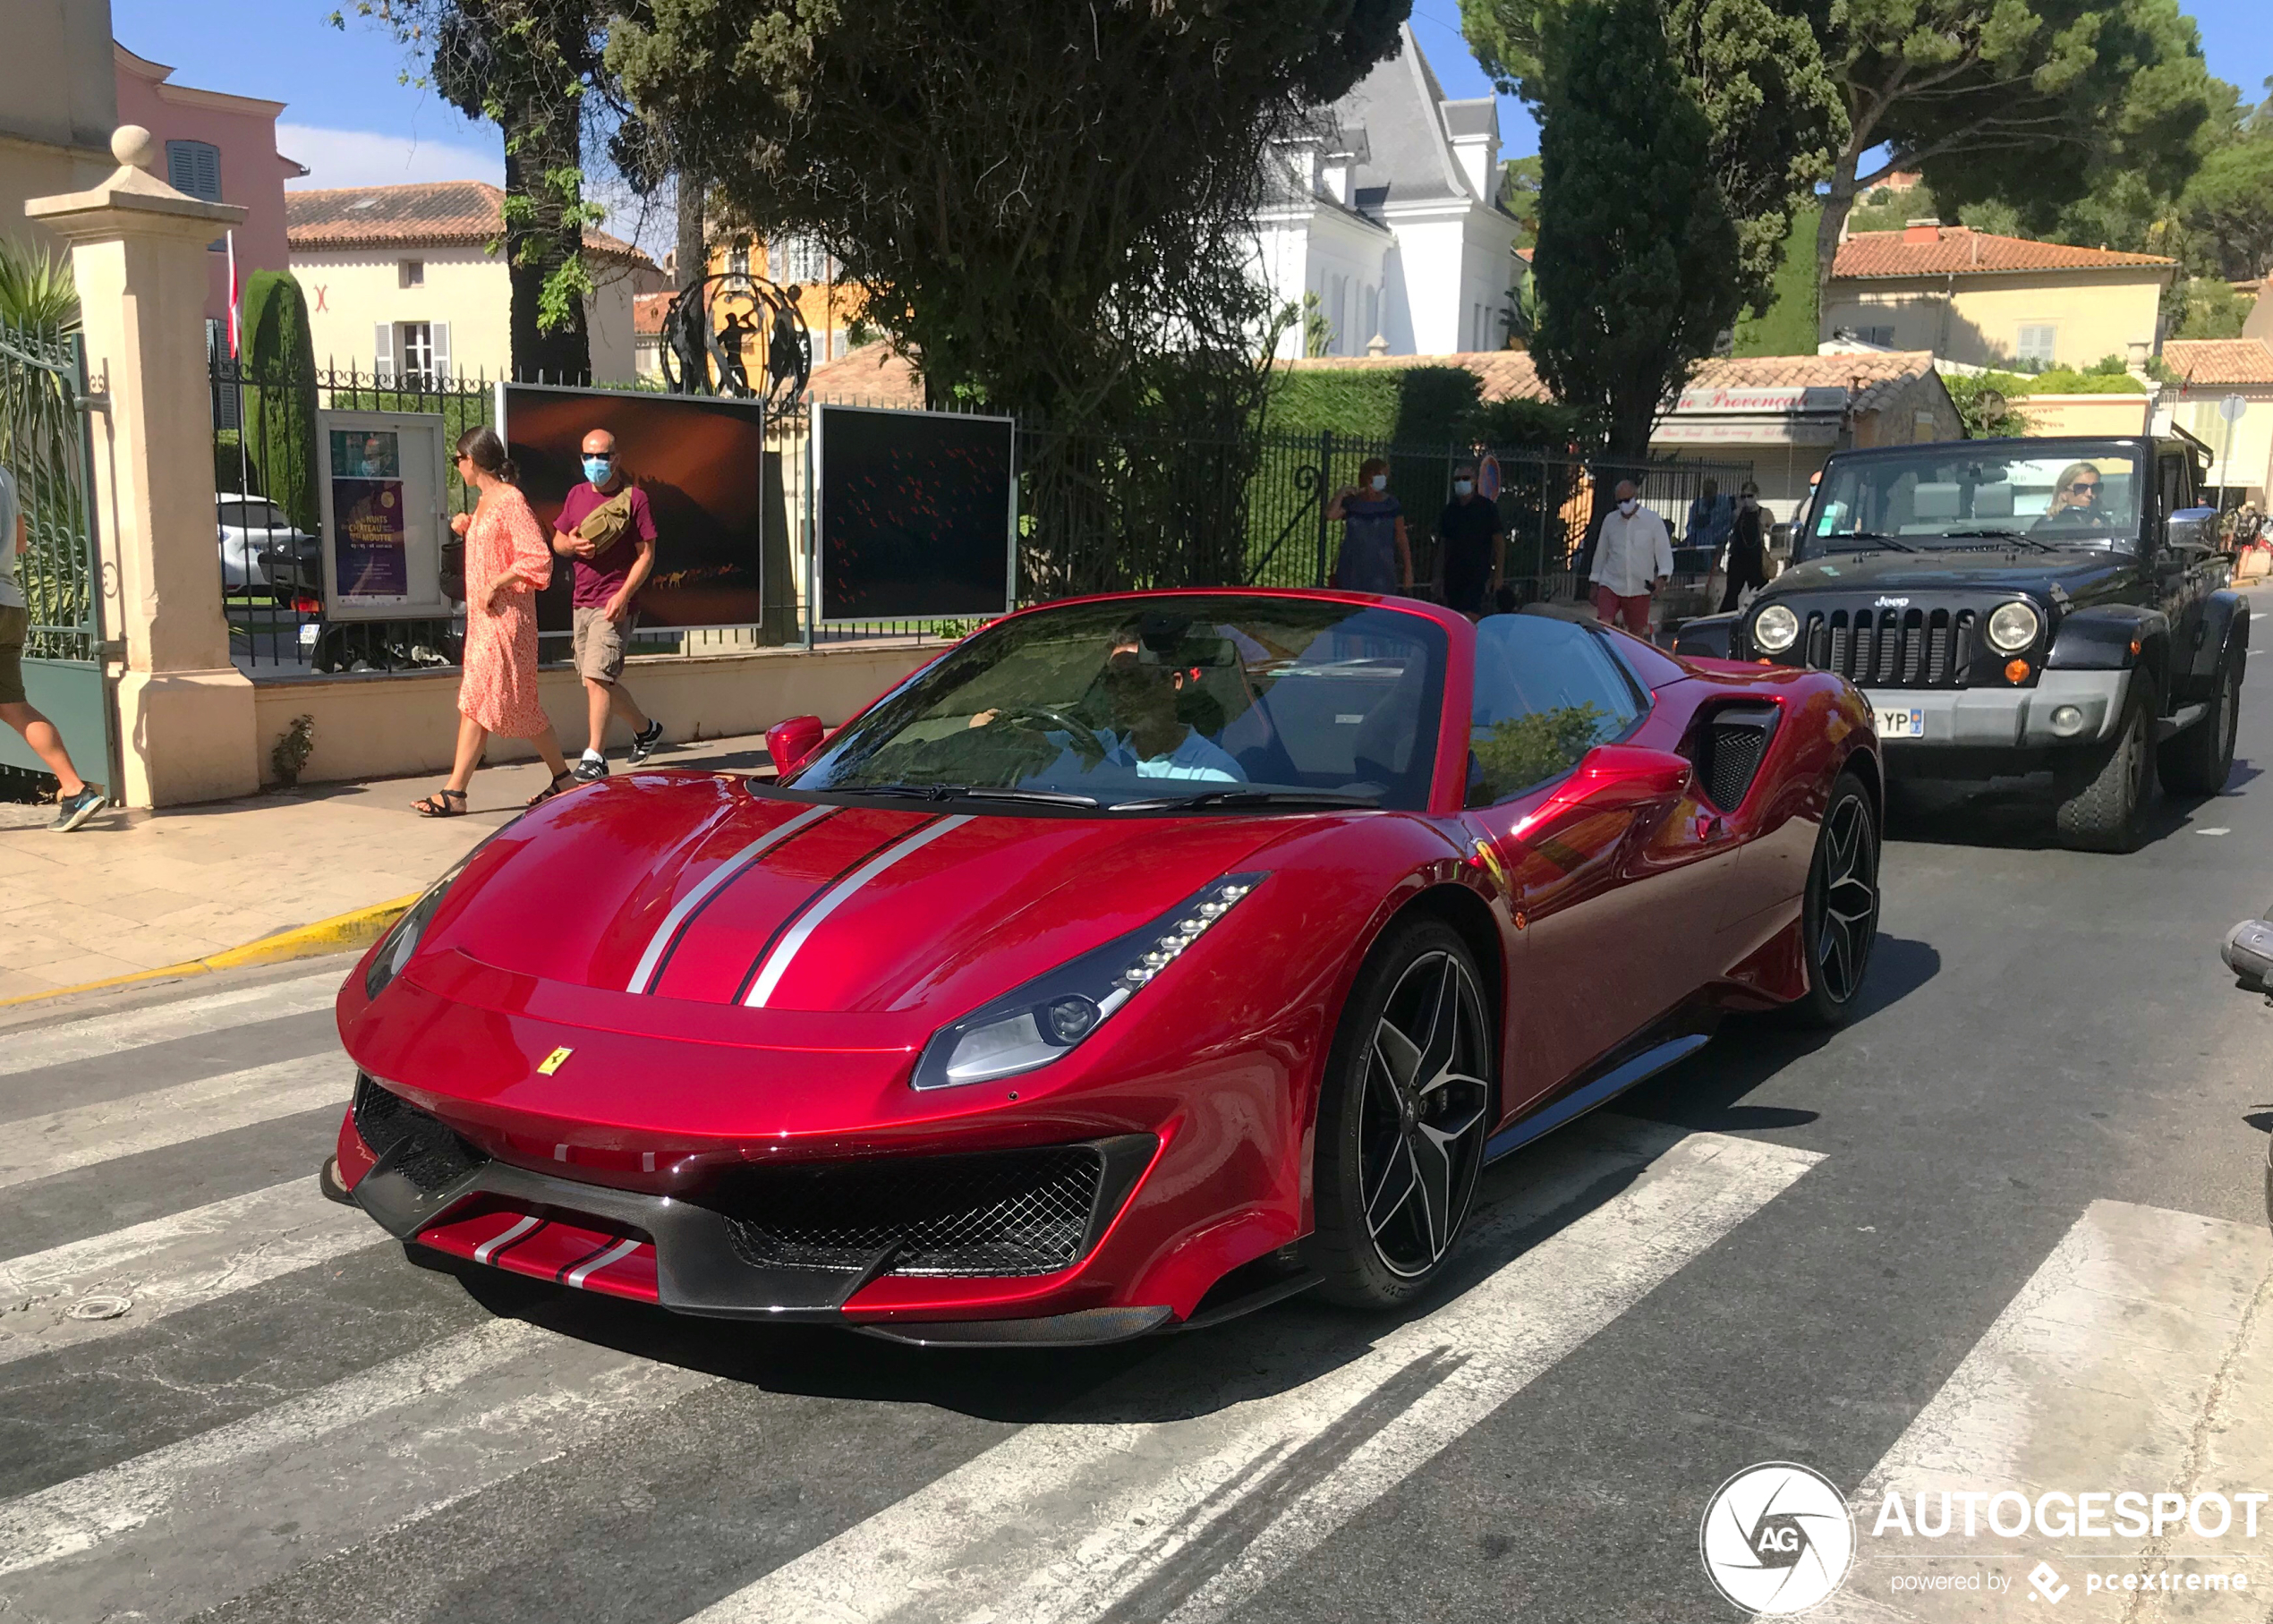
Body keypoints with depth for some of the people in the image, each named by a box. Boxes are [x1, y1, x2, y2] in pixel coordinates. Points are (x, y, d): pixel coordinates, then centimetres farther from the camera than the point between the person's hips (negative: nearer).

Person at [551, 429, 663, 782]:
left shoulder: (633, 498, -5)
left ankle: (595, 757, -14)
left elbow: (646, 554, -8)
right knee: (602, 681, 14)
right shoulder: (576, 495, 13)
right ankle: (645, 729, 35)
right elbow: (557, 541, 20)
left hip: (615, 603, -7)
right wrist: (571, 544, -5)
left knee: (597, 676, -17)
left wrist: (624, 594, -19)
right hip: (581, 602, 7)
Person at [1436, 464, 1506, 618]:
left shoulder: (1487, 508, -1)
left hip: (1478, 575, -5)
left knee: (1470, 617, -18)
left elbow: (1499, 543, -2)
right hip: (1453, 575, 5)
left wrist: (1497, 575, -9)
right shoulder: (1449, 510, 12)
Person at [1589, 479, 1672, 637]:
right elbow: (1600, 553, 14)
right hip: (1610, 584, 1)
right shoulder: (1610, 521, 7)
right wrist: (1595, 584, 13)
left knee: (1637, 633, 7)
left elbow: (1665, 552, -3)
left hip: (1640, 588, -1)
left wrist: (1662, 578, -21)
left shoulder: (1653, 521, 0)